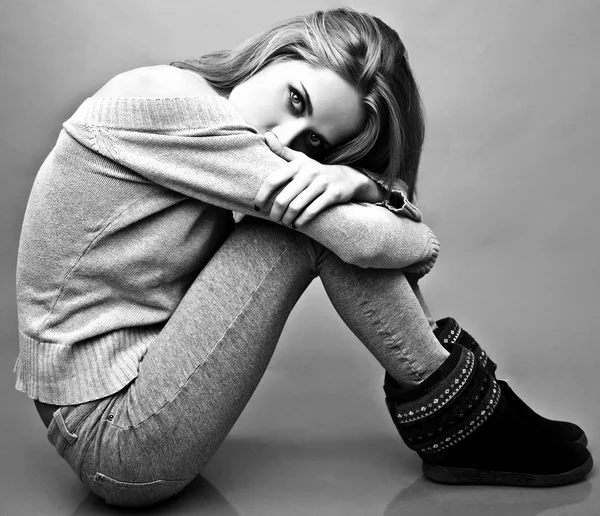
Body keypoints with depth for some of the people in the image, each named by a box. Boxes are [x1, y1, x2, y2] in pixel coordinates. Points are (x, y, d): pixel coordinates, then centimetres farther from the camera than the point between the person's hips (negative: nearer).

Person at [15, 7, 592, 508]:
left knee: (320, 206, -1)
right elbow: (365, 237, -24)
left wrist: (359, 182, -23)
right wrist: (423, 239, -4)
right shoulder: (159, 99, -21)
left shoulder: (198, 122, 4)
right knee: (322, 219, -20)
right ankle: (457, 418, -1)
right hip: (116, 442, -8)